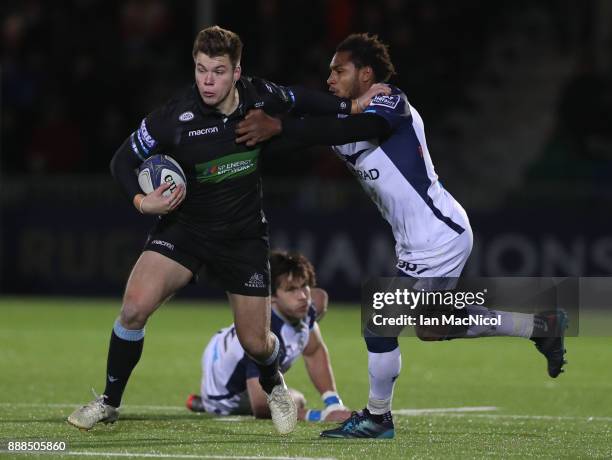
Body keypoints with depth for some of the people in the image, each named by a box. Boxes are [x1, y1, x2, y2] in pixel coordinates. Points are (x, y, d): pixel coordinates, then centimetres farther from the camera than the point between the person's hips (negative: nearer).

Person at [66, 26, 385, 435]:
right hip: (185, 227, -2)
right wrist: (141, 201, -25)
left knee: (256, 342, 3)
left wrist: (354, 106, 6)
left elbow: (301, 100, 11)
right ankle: (109, 402, -3)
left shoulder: (260, 97, -12)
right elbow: (123, 160, -9)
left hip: (244, 235, 2)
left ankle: (274, 386, 41)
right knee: (135, 306, -23)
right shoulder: (174, 117, -20)